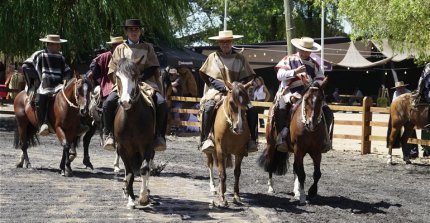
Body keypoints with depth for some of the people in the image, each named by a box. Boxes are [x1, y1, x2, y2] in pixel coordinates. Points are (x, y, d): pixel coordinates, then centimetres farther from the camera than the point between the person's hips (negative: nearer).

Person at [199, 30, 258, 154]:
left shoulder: (240, 58, 12)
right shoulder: (213, 57, 9)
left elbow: (246, 78, 9)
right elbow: (209, 78, 1)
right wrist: (224, 87, -15)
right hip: (216, 91, -2)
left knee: (252, 110, -20)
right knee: (208, 107, -34)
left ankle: (252, 139, -9)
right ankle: (205, 139, -31)